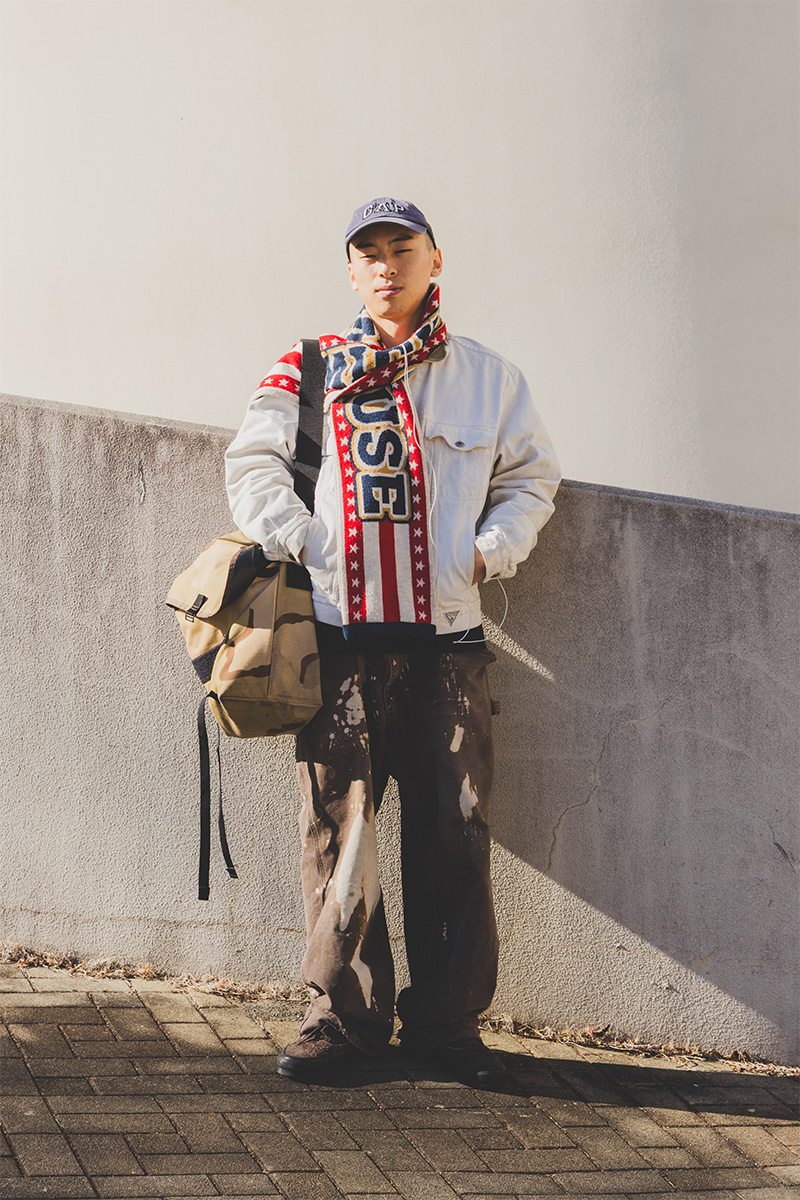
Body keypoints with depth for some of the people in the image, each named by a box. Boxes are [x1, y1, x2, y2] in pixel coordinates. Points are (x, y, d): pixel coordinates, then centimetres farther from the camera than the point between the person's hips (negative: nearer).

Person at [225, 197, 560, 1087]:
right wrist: (299, 541, -5)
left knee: (454, 827, -1)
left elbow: (530, 479, 19)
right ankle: (346, 1009, 4)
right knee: (337, 817, -5)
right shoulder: (306, 371, 10)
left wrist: (490, 547, 2)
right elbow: (253, 465, 9)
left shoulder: (488, 378, 14)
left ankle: (446, 1019, 8)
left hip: (448, 636, 1)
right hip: (340, 632, -1)